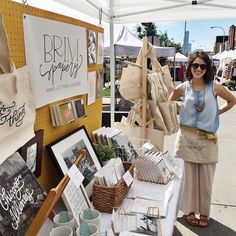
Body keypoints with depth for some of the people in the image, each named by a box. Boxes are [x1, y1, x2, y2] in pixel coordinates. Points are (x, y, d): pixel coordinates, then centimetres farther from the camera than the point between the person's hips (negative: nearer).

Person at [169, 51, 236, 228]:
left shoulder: (214, 87, -3)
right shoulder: (182, 88, -2)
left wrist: (217, 112, 4)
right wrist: (181, 112, 2)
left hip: (208, 139, 0)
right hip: (187, 137, 0)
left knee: (205, 178, 9)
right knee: (188, 177, 9)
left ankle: (204, 212, 27)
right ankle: (190, 211, 26)